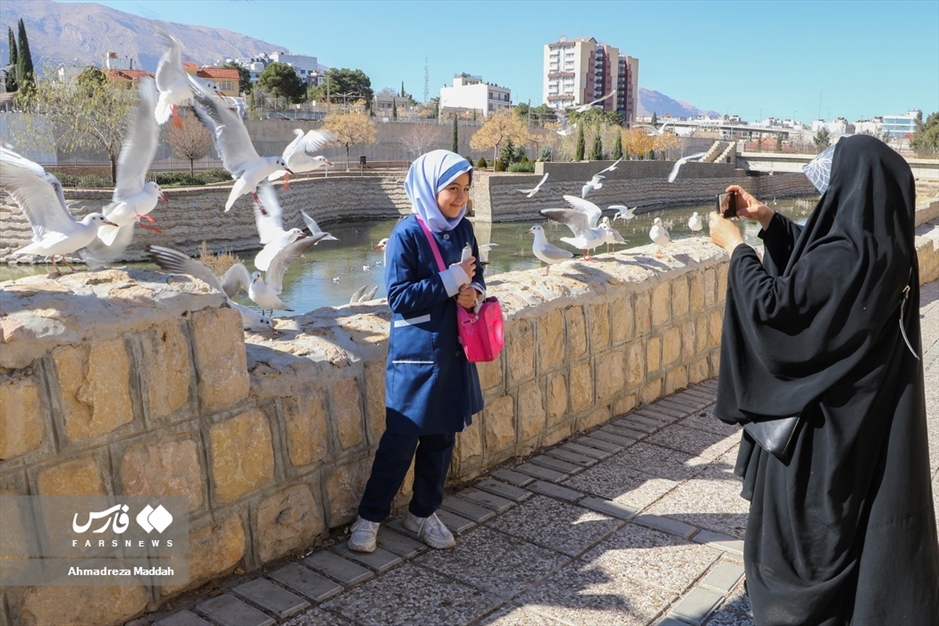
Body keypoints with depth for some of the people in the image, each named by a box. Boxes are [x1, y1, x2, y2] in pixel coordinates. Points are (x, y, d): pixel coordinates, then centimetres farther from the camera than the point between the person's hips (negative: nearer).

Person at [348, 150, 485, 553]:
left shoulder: (463, 229, 6)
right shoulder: (407, 234, -12)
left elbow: (475, 276, 16)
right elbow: (399, 296, -17)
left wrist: (473, 292, -6)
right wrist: (450, 281, -21)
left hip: (453, 350, 6)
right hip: (416, 353, -6)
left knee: (441, 438, 13)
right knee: (400, 440, 1)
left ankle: (423, 514, 30)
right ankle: (369, 518, 19)